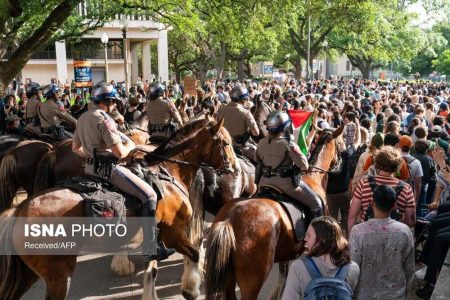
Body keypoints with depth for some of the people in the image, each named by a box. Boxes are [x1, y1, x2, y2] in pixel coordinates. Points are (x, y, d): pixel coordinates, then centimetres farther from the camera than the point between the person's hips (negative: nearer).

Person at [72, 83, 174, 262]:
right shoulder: (104, 119, -18)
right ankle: (151, 249, -11)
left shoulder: (83, 118, 11)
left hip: (91, 167, 10)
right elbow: (120, 153, -22)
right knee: (148, 194, -11)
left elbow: (76, 148, 20)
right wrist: (130, 145, -3)